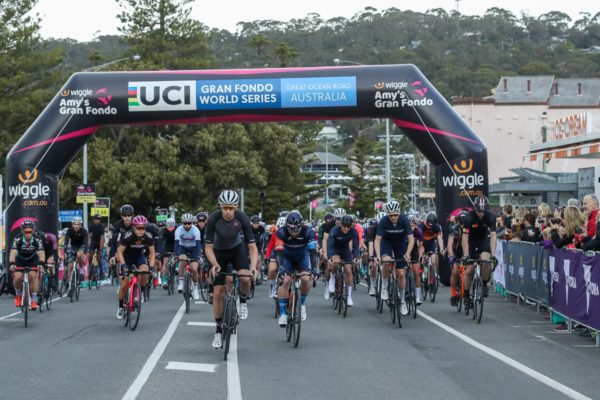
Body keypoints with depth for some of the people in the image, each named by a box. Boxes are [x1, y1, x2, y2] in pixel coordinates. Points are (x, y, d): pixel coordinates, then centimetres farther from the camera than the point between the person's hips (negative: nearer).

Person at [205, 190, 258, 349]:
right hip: (219, 252, 0)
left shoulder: (242, 218, -28)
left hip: (237, 249, 0)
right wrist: (215, 265, -39)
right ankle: (219, 330, 10)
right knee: (218, 293, -4)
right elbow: (208, 247, -23)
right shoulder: (213, 219, -29)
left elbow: (252, 247, -25)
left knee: (245, 278, -29)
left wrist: (253, 267, -41)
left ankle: (243, 302, 3)